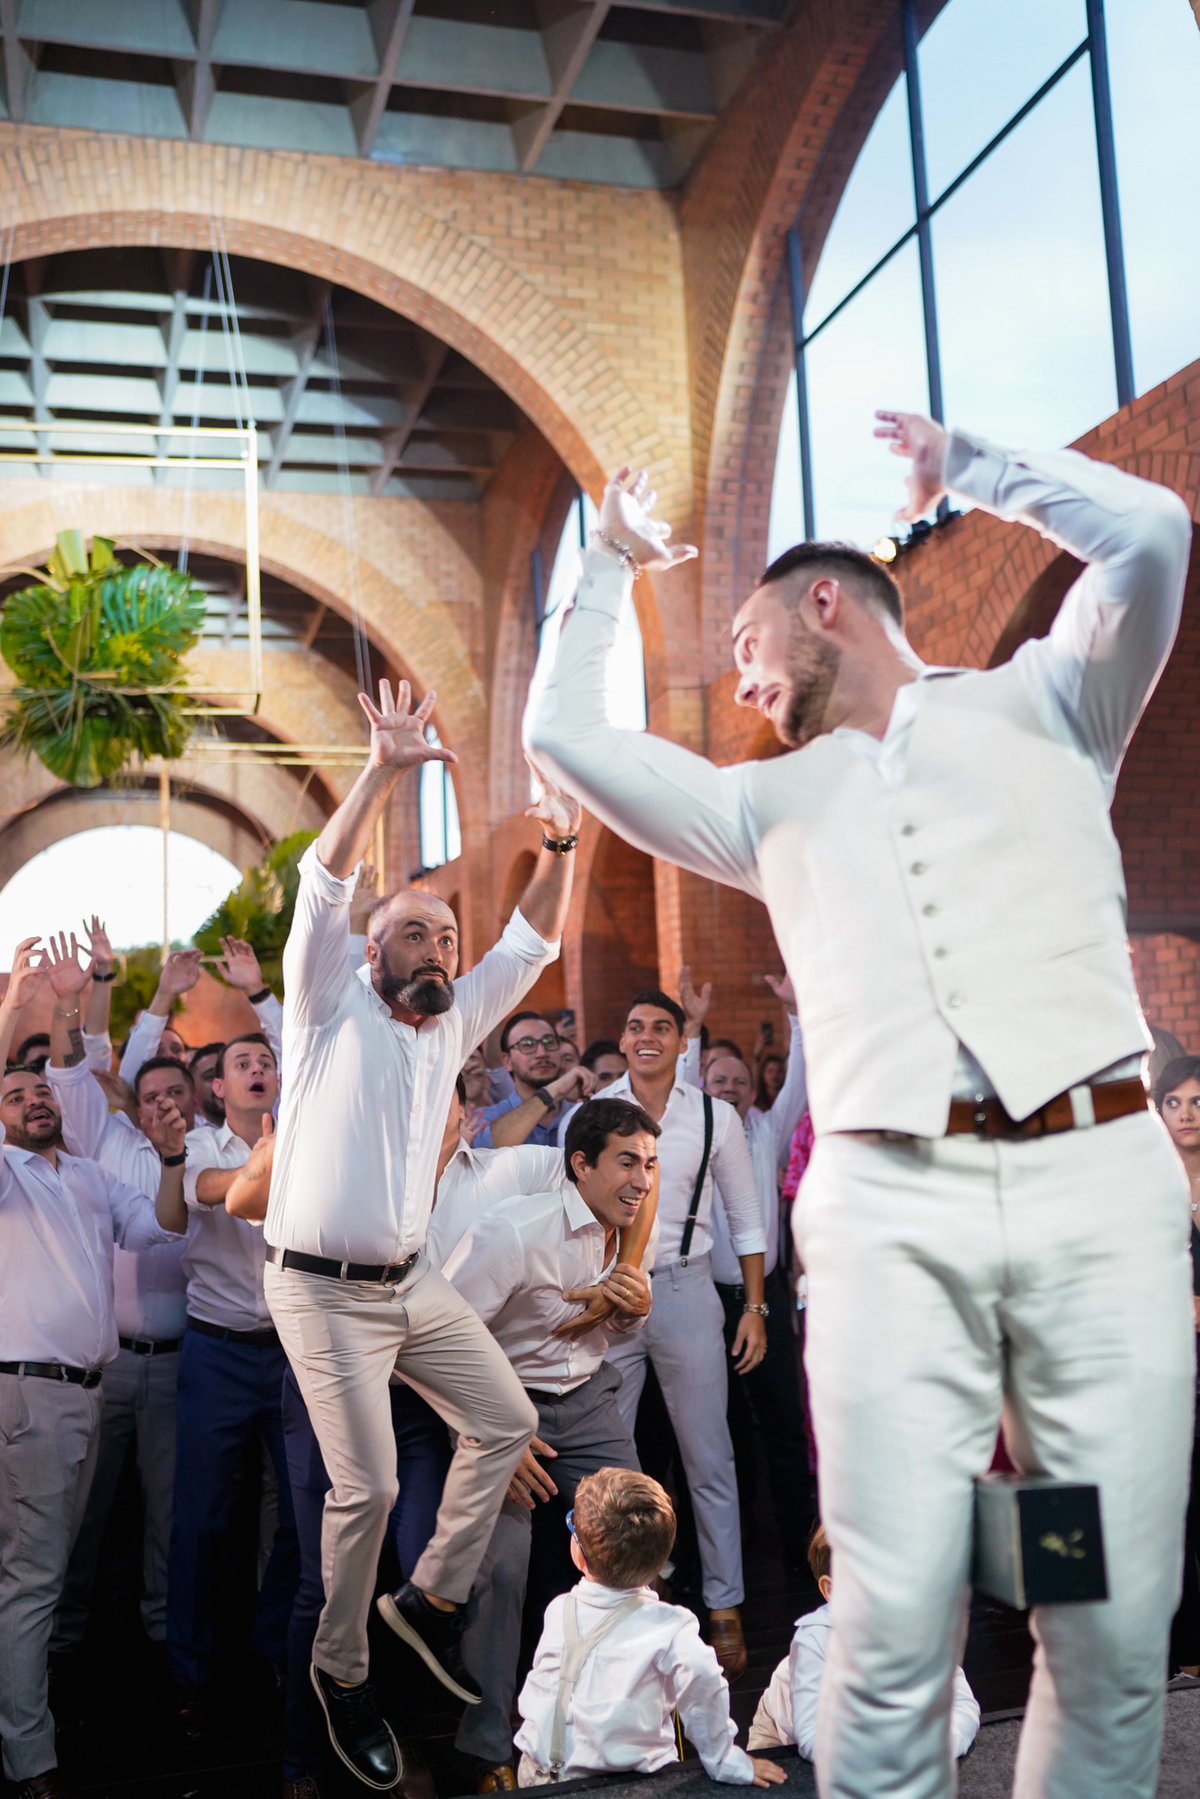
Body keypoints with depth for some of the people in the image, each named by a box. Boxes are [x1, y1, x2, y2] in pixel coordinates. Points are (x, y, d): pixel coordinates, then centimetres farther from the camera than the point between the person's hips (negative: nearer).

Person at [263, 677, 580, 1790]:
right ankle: (340, 1669, 15)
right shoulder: (333, 1009, -5)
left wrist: (558, 851, -7)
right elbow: (322, 887, -18)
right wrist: (381, 774, -28)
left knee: (506, 1423, 7)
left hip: (411, 1282, 7)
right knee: (367, 1487, -7)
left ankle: (433, 1597, 22)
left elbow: (529, 945, 9)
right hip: (323, 1290, -6)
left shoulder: (453, 1025, 11)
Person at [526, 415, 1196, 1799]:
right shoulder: (772, 801, 26)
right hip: (889, 1205, 2)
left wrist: (968, 466, 19)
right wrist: (615, 564, 36)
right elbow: (565, 735, 26)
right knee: (894, 1630, -8)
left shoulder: (1039, 704, 19)